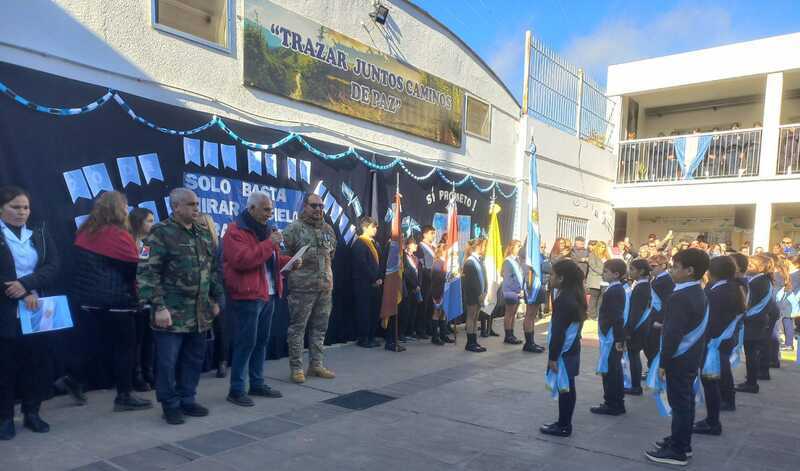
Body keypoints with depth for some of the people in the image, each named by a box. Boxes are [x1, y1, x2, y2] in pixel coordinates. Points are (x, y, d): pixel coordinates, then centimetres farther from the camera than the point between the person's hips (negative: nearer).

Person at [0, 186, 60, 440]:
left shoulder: (40, 233, 9)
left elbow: (53, 266, -1)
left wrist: (26, 284, -17)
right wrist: (23, 295, -18)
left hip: (38, 310, 3)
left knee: (36, 362, 7)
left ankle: (32, 412, 19)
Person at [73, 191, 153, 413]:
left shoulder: (85, 232, 9)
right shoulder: (119, 235, -14)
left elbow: (85, 264, 16)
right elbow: (136, 269, -10)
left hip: (86, 298, 8)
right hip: (115, 301, -8)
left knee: (97, 344, 21)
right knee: (124, 347, 3)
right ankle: (124, 396, 9)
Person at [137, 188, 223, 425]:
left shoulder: (203, 234, 13)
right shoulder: (161, 233, -9)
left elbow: (213, 269, 20)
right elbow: (147, 272, -14)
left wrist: (215, 298, 16)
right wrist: (158, 306, -18)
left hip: (199, 313, 7)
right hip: (171, 313, -6)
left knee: (194, 359, 14)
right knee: (168, 361, 3)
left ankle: (187, 400, 29)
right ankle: (170, 405, 18)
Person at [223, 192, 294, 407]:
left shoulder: (266, 229, 16)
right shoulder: (235, 231, -12)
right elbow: (242, 260, -25)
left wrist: (289, 261, 6)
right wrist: (269, 244, -24)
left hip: (268, 295, 9)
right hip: (248, 296, -9)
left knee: (261, 341, 14)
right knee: (246, 342, -5)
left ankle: (257, 384, 25)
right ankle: (236, 390, 5)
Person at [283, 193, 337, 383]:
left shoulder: (328, 229, 11)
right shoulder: (294, 228, -7)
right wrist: (295, 269, -8)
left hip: (325, 287, 6)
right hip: (302, 287, -6)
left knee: (320, 327, 12)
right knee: (297, 328, 2)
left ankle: (316, 365, 24)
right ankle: (296, 367, 11)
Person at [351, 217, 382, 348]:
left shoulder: (374, 243, 18)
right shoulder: (359, 243, -9)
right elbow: (362, 265, -16)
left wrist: (380, 278, 4)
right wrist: (373, 279, -12)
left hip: (375, 283, 8)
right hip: (363, 283, -8)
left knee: (374, 311, 8)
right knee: (364, 311, -3)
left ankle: (371, 337, 17)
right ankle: (363, 339, 4)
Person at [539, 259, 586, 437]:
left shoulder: (564, 299, -22)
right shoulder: (574, 295, 8)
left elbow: (558, 331, -22)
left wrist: (553, 357, -17)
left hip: (563, 352, -9)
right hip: (571, 349, 9)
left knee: (564, 388, 0)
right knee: (567, 387, 14)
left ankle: (563, 426, 9)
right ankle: (564, 423, 24)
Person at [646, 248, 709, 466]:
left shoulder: (680, 297, -23)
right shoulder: (699, 293, 8)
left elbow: (673, 334, -24)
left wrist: (664, 363, -17)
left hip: (679, 359, -10)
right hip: (692, 356, 10)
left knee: (679, 403, -2)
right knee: (686, 400, 17)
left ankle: (677, 452, 7)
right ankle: (681, 441, 30)